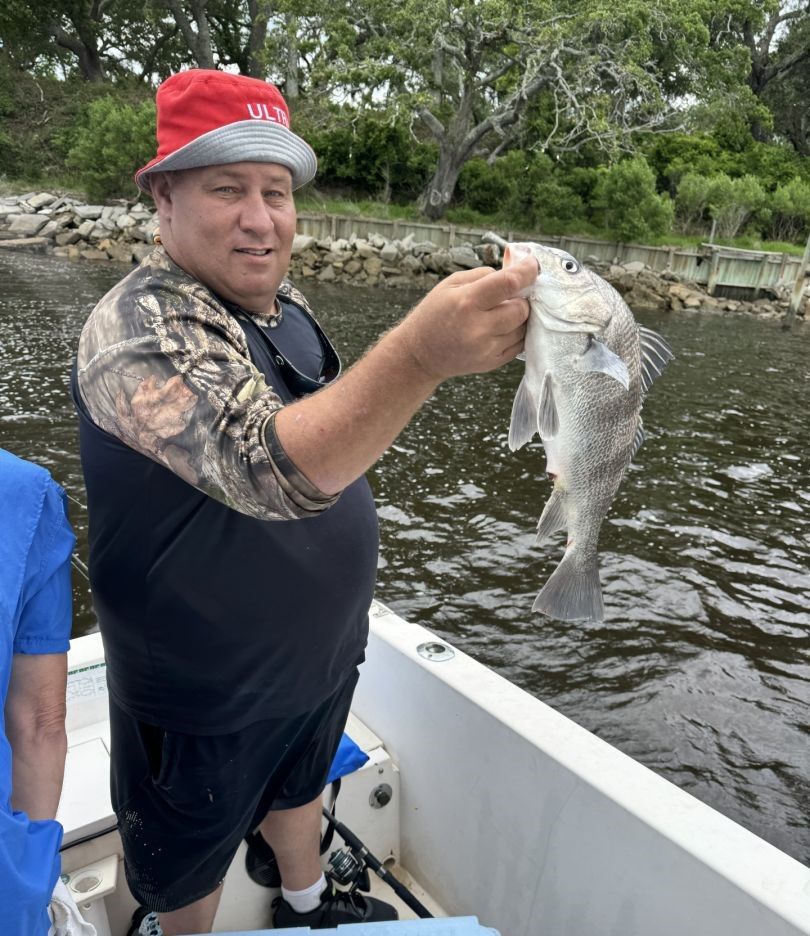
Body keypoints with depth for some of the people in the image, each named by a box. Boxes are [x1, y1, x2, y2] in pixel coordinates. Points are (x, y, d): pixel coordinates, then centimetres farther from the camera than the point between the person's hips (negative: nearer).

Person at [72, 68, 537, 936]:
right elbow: (266, 469, -45)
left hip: (322, 653, 8)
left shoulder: (285, 304, -1)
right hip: (205, 694, -7)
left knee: (299, 787, 33)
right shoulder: (137, 332, -28)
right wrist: (421, 354, -60)